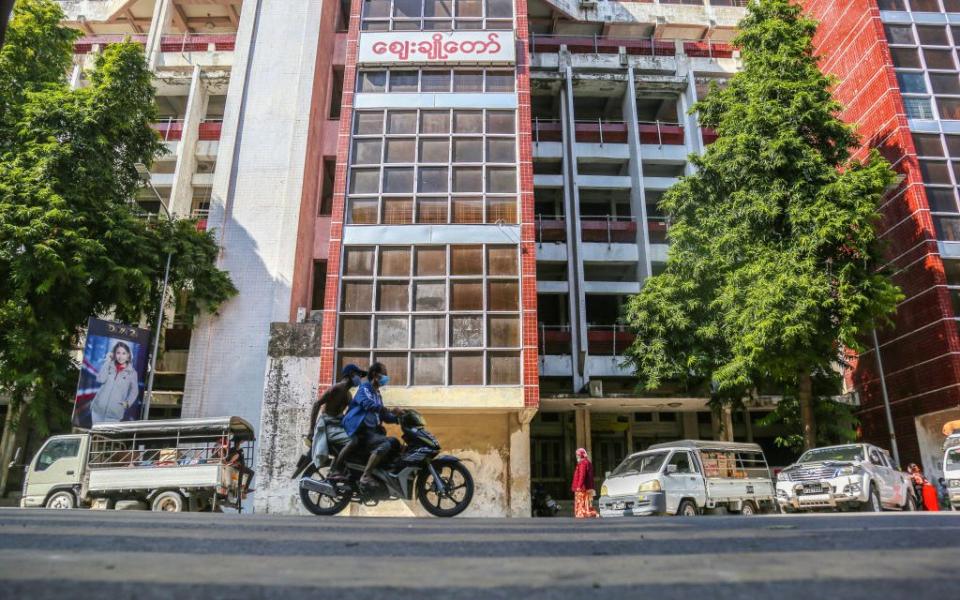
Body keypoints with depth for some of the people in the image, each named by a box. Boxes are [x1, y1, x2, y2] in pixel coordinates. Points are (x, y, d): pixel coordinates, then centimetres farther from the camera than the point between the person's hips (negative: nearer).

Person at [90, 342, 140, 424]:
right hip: (98, 408, 2)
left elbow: (134, 391, 5)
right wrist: (107, 361, -8)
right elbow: (100, 379, -10)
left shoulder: (132, 372, 0)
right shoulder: (109, 366, 5)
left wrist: (128, 402, -11)